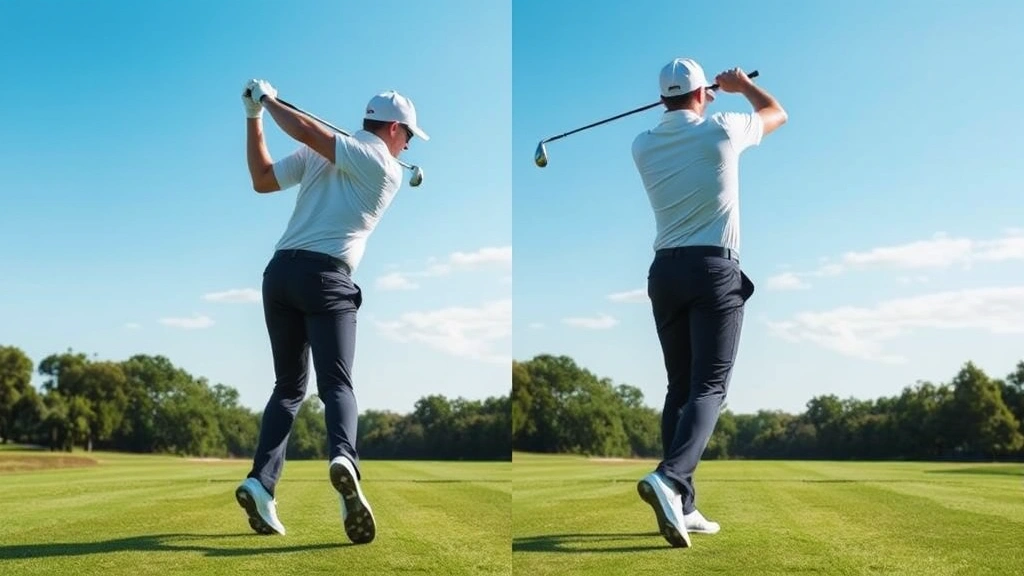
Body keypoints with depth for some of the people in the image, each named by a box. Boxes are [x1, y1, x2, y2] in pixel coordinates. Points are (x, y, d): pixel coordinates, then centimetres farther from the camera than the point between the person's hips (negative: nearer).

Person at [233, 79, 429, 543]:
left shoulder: (316, 155, 17)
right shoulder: (388, 169, 2)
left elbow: (262, 179, 19)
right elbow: (313, 135, -5)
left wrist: (256, 114, 25)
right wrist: (267, 103, 8)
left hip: (279, 271, 5)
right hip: (325, 277, -5)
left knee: (289, 386, 13)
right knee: (336, 383, -8)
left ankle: (261, 480, -2)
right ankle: (343, 458, -37)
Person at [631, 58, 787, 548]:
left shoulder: (642, 146, 6)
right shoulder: (721, 131, -3)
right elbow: (778, 113, 17)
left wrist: (694, 96, 38)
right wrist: (743, 84, 33)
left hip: (665, 271, 5)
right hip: (715, 270, -4)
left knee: (679, 388, 10)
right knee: (708, 387, -8)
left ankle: (681, 506, 7)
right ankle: (668, 477, -30)